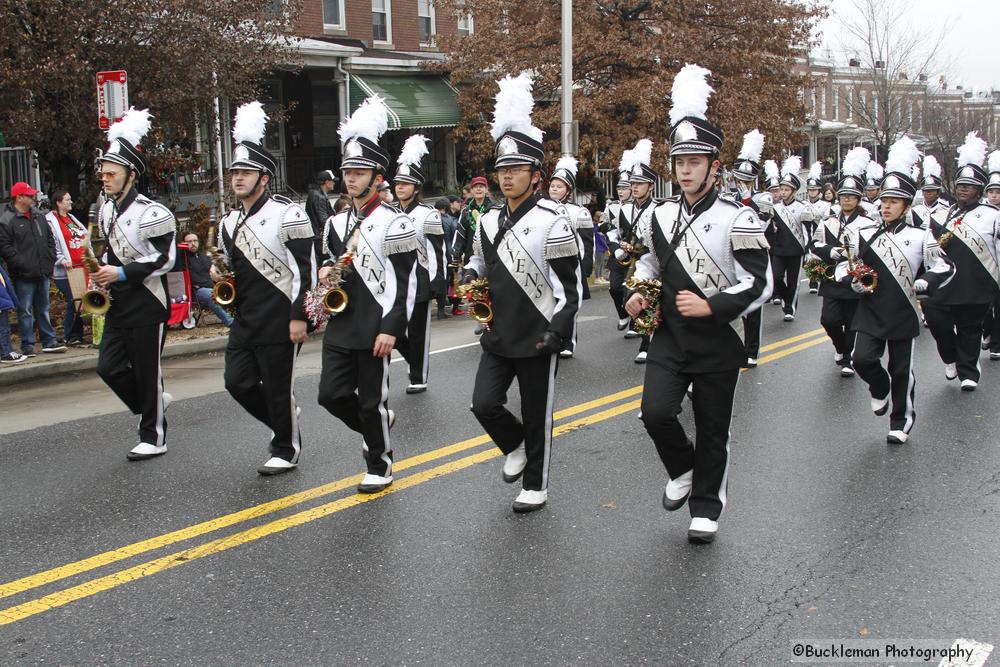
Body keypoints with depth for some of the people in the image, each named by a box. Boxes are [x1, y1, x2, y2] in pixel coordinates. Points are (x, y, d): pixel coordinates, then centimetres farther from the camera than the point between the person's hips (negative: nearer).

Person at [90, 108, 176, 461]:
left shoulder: (151, 213, -15)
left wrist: (122, 273, -20)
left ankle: (154, 438, 13)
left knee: (147, 371, 0)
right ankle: (155, 403, 28)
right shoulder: (105, 210, 10)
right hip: (119, 303, 8)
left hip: (148, 304, -8)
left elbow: (165, 259, -17)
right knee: (109, 366, 5)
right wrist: (104, 271, 4)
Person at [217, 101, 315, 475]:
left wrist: (299, 317, -17)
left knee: (278, 388, 1)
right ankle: (284, 422, 31)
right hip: (244, 320, 7)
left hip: (280, 321, -7)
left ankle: (287, 450, 20)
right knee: (238, 382, 6)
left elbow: (306, 268, -14)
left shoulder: (287, 214, -11)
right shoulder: (229, 223, 12)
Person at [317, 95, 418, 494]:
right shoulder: (335, 223, 10)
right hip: (339, 326, 6)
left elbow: (406, 281, -12)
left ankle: (380, 464, 21)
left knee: (372, 401, 3)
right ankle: (377, 427, 32)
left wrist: (391, 329, -17)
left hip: (374, 329, -6)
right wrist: (325, 271, 0)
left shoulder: (394, 223, -10)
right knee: (331, 394, 5)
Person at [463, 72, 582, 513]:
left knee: (536, 415, 6)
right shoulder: (489, 221, 6)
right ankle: (516, 447, 28)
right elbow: (479, 262, 21)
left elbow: (570, 281, -11)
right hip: (498, 336, 5)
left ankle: (536, 486, 24)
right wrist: (470, 275, -3)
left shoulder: (552, 220, -12)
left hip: (538, 339, -5)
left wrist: (558, 329, -19)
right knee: (484, 403, -2)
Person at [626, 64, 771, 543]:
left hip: (718, 345, -3)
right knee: (656, 412, -14)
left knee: (712, 431, 7)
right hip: (670, 337, 3)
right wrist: (640, 292, 3)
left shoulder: (738, 220, -11)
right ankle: (683, 468, 18)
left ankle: (705, 507, 27)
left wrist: (710, 306, -23)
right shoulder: (660, 216, 3)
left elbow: (759, 284, -13)